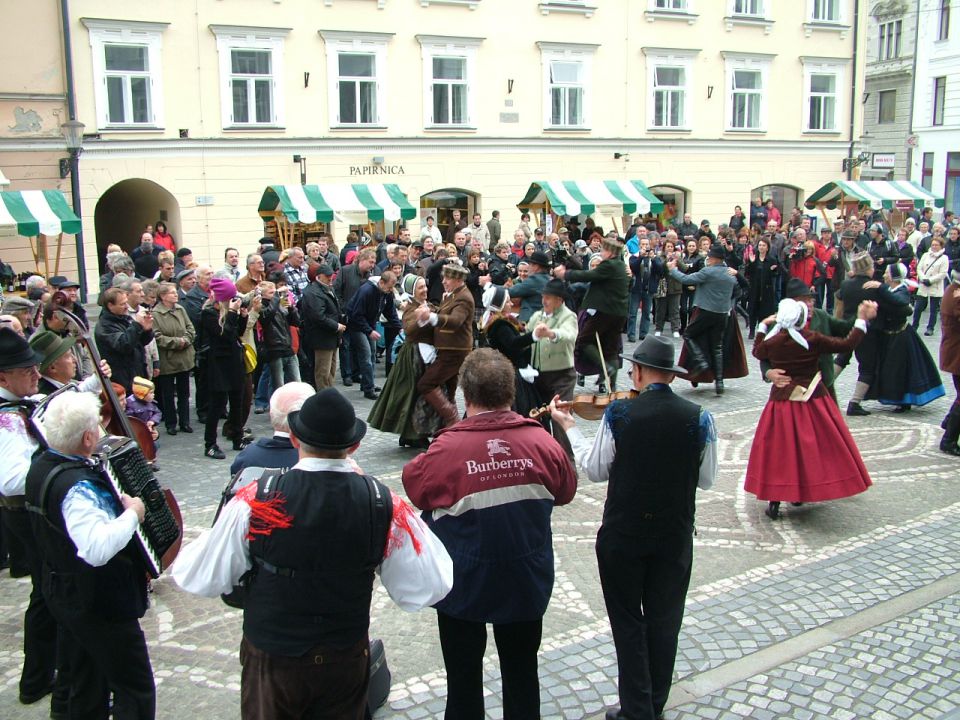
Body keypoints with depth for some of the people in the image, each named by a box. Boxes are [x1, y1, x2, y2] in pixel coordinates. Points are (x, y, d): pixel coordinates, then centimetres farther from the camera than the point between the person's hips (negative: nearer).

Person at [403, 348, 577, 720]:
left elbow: (412, 482, -4)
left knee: (464, 680, 17)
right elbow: (565, 491, 2)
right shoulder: (541, 442, -15)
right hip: (526, 582, 2)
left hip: (464, 586, -2)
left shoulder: (446, 449, -23)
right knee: (522, 675, 21)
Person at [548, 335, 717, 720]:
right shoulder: (699, 418, -9)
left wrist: (569, 428, 8)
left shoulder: (619, 414, -15)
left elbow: (596, 470, -5)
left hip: (623, 533, -2)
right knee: (664, 621, 18)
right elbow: (706, 479, 0)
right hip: (675, 536, 2)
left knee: (628, 621, 13)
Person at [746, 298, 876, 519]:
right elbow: (847, 344, -7)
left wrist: (763, 326, 26)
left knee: (779, 450, 8)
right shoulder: (813, 340, -13)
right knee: (813, 448, 14)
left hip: (782, 402, 2)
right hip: (812, 400, -2)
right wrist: (862, 319, 3)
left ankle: (774, 501, 6)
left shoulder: (772, 342, -7)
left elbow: (757, 352, 16)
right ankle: (805, 492, 23)